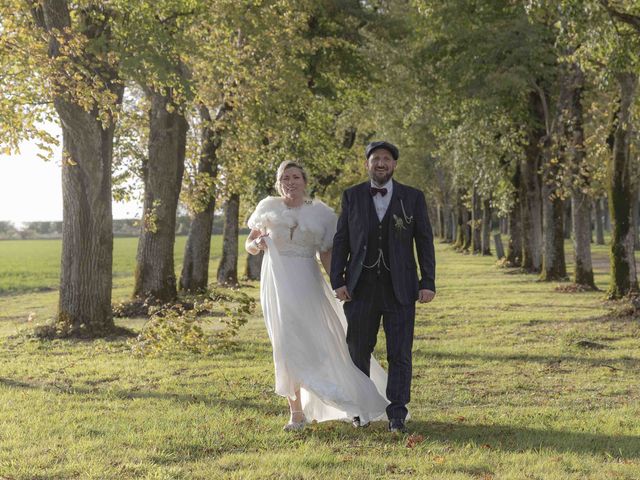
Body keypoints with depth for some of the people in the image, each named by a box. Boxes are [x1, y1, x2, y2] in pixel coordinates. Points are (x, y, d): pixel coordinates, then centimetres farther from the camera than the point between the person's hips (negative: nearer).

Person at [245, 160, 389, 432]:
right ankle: (297, 412, 8)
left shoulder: (320, 213, 4)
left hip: (307, 283, -1)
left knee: (318, 343, -3)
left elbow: (327, 255, 4)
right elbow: (249, 246, 14)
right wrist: (257, 243, -10)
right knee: (287, 346, 1)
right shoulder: (268, 208, 6)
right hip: (277, 283, 1)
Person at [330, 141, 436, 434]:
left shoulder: (413, 198, 5)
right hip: (361, 288, 1)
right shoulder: (352, 196, 6)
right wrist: (338, 281, -4)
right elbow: (341, 241, 5)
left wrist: (428, 283, -3)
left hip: (400, 289, -1)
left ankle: (397, 416, 2)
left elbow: (424, 242, 4)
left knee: (400, 354, -3)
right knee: (358, 352, 6)